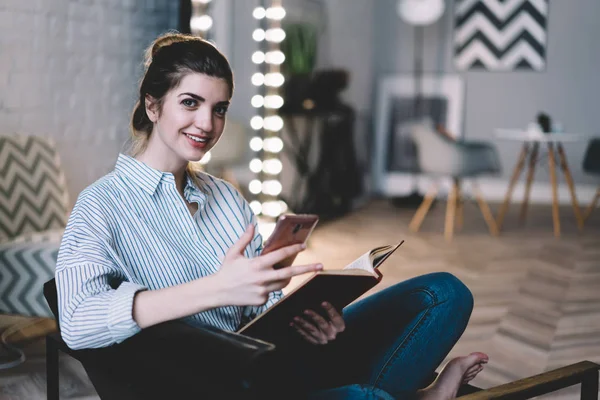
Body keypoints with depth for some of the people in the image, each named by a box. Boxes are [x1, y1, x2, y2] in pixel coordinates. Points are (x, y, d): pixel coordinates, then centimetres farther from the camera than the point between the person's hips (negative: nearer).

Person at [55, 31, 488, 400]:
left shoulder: (228, 197, 17)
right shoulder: (103, 205, -3)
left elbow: (264, 303, 13)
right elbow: (77, 323, -22)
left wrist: (304, 318, -12)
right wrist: (216, 289, -33)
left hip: (273, 363, 6)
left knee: (444, 293, 1)